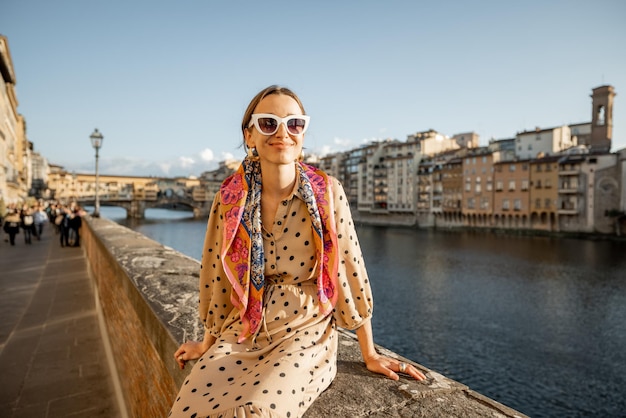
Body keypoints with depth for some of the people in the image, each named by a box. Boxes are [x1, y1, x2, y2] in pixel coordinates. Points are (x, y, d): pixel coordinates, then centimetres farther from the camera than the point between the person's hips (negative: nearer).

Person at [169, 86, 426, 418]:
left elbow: (349, 270, -5)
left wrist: (369, 355, 1)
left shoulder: (328, 194, -11)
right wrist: (208, 343, 17)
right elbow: (217, 276, 6)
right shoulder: (230, 198, -5)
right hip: (241, 332, 3)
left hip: (306, 334, -2)